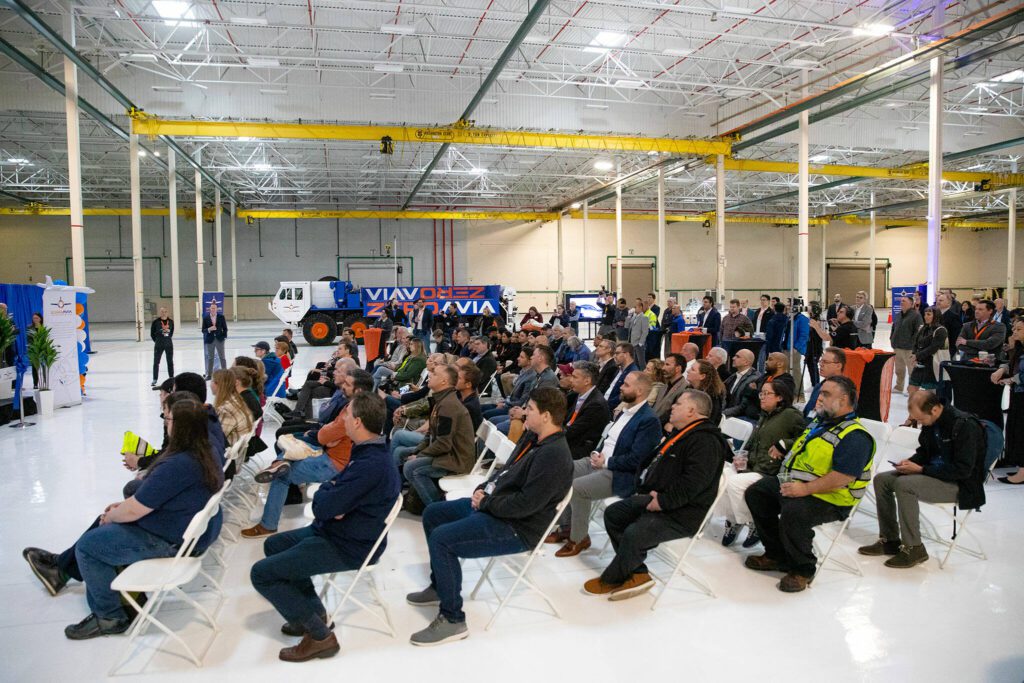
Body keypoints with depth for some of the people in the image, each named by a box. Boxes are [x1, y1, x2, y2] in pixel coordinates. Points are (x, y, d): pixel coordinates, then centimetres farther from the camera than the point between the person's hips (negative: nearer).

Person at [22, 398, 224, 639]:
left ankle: (110, 618, 16)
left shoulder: (176, 466, -31)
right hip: (191, 529, 10)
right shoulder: (205, 454, 0)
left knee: (87, 546, 4)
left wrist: (110, 516, -1)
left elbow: (133, 511, -22)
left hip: (170, 542, -10)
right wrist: (126, 503, 11)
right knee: (104, 525, 25)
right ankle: (62, 567, 44)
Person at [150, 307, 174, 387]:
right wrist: (157, 340, 5)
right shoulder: (156, 321, -9)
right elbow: (152, 333, 0)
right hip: (158, 345, -2)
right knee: (156, 362, 4)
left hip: (169, 344, 3)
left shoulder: (171, 322, 0)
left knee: (170, 362, 11)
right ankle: (155, 380, 12)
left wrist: (168, 338, 10)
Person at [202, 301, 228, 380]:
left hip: (219, 339, 0)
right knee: (210, 358, 8)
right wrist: (209, 329, -19)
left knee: (222, 357, 5)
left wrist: (224, 336, -5)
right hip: (210, 340, 0)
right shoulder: (206, 318, -2)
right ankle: (209, 374, 15)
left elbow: (225, 328, 4)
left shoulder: (221, 316, -1)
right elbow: (203, 330, -1)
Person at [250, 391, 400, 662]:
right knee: (274, 545, 24)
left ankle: (320, 635, -2)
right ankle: (314, 612, 23)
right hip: (340, 531, 11)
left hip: (348, 547, -11)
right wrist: (330, 493, -13)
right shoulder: (371, 452, 4)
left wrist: (325, 490, -6)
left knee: (261, 574, -8)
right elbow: (339, 485, 10)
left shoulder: (371, 465, -30)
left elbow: (323, 507, -28)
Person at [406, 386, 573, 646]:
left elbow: (525, 504, -28)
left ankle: (452, 620, -10)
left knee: (441, 539, -24)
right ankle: (441, 586, 29)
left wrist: (486, 503, -15)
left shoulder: (554, 455, -25)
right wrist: (483, 489, 0)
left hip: (516, 528, -11)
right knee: (432, 514, 16)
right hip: (492, 505, 11)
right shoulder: (533, 437, 7)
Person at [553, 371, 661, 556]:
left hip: (618, 474, -9)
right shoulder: (626, 409, 12)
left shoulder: (649, 420, -17)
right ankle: (565, 527, 12)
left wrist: (606, 462, -15)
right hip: (600, 461, 9)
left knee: (577, 487, -26)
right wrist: (597, 452, 2)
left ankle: (579, 539, -4)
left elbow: (635, 459, -22)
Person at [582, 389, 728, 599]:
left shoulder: (706, 441, -18)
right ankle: (638, 574, 6)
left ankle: (611, 580, 1)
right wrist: (646, 490, 9)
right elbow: (654, 462, 24)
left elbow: (692, 483, -27)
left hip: (682, 514, -11)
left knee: (634, 534, -27)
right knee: (613, 514, 6)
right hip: (655, 498, 11)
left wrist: (662, 501, -22)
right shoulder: (679, 433, 15)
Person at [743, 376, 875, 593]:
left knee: (793, 513, -35)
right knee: (755, 493, 5)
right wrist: (784, 451, 17)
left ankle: (803, 569, -8)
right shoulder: (820, 423, 15)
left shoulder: (855, 436, -17)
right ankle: (776, 555, 14)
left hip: (827, 498, -10)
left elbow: (843, 477, -28)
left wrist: (805, 489, -29)